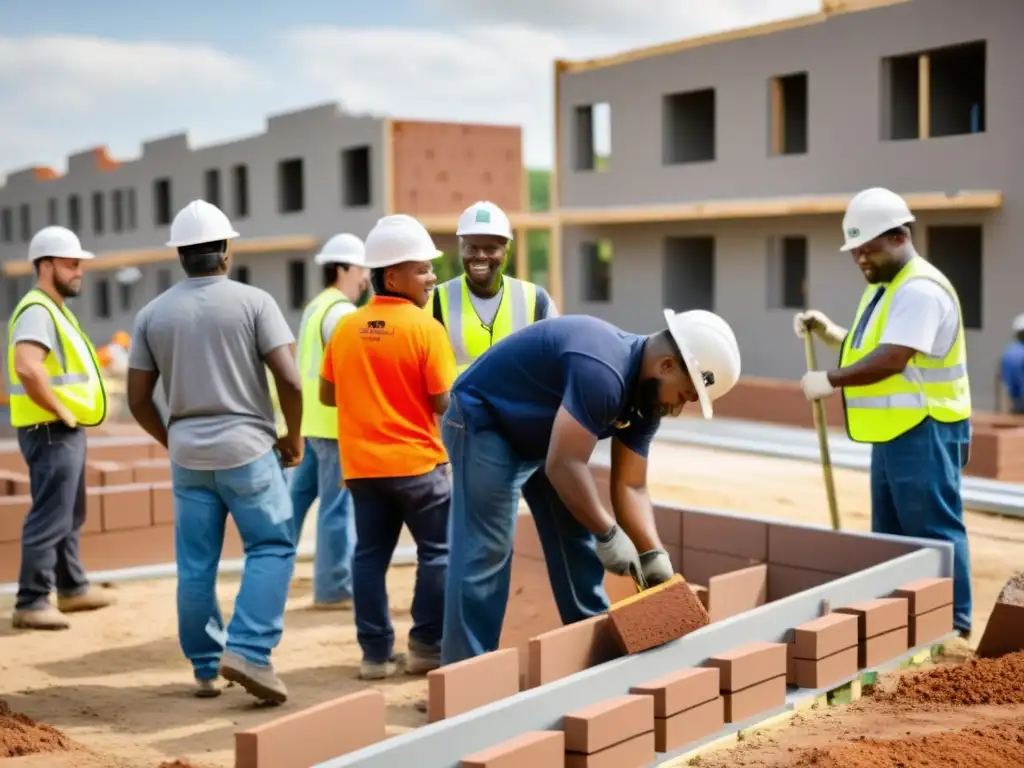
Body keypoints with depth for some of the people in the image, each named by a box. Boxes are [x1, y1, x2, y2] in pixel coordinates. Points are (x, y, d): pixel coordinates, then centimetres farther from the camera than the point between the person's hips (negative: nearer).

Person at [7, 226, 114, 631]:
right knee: (50, 519, -8)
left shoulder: (55, 309, 16)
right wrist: (59, 410, -22)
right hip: (51, 431, -11)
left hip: (67, 430, 11)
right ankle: (31, 602, -3)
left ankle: (73, 588, 30)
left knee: (70, 516, 19)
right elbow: (27, 368, -33)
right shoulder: (38, 311, -17)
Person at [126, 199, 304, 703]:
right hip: (247, 449, -4)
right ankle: (248, 651, -8)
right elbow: (290, 381, -12)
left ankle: (207, 667, 18)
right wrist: (293, 437, 3)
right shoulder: (254, 301, -6)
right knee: (272, 548, 6)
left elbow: (137, 399, 5)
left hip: (187, 455, 4)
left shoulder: (152, 313, 4)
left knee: (195, 566, 11)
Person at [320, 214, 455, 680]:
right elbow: (445, 402, -14)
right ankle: (427, 647, 11)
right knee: (438, 551, 8)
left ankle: (376, 652, 13)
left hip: (361, 464, 5)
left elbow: (327, 394, 10)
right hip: (416, 461, -5)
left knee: (370, 554, 10)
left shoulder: (346, 328, 4)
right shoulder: (425, 328, -12)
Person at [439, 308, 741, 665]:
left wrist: (653, 554, -12)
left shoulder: (647, 396, -4)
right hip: (483, 422, -9)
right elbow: (563, 466, -34)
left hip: (543, 436, 10)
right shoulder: (602, 372, -35)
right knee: (485, 553, -12)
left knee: (577, 542, 8)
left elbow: (630, 486, -1)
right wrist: (608, 534, -25)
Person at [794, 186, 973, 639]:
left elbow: (891, 359, -27)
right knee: (891, 532, 15)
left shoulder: (920, 290, -17)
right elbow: (868, 349, 25)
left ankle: (952, 626, 3)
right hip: (894, 432, 11)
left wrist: (830, 380, -20)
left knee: (934, 529, -5)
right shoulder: (883, 289, 16)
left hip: (924, 431, -11)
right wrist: (827, 332, 8)